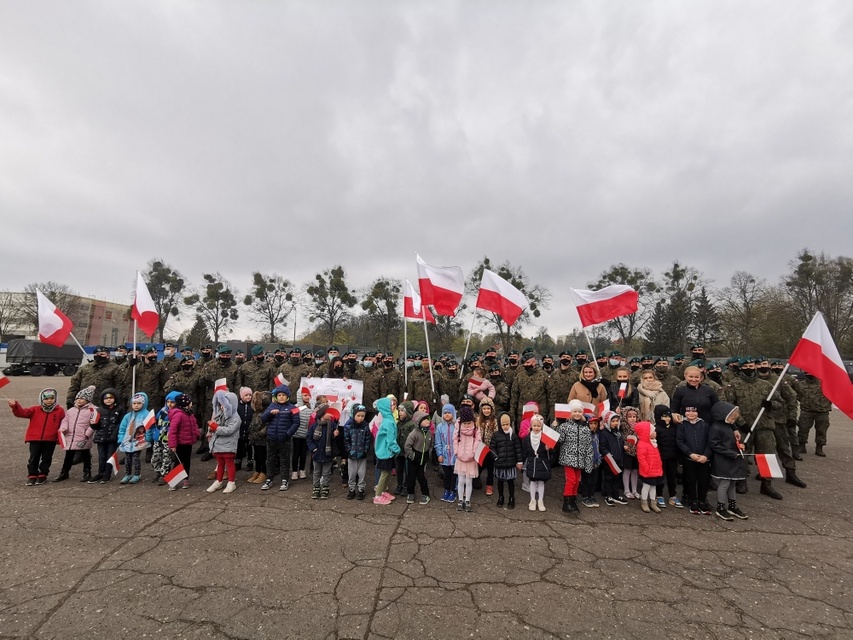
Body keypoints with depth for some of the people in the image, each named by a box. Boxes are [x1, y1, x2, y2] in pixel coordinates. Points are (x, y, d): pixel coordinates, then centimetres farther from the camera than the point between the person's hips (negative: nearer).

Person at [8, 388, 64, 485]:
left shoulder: (60, 411, -1)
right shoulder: (35, 410, 3)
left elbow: (63, 424, 2)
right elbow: (22, 413, -8)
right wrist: (15, 406, -27)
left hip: (50, 440, -1)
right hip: (35, 439, 1)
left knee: (46, 458, 10)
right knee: (33, 458, 6)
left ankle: (43, 475, 23)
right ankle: (32, 476, 18)